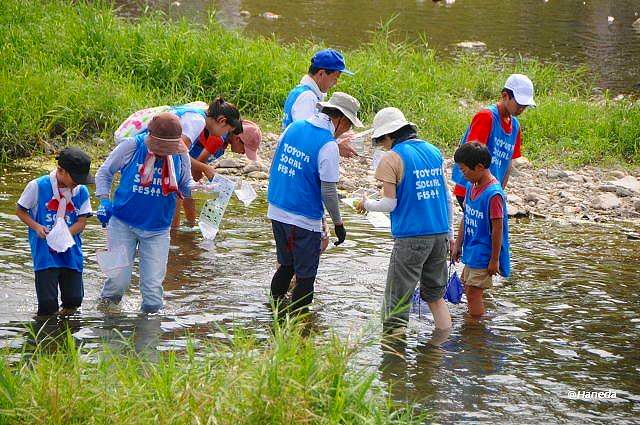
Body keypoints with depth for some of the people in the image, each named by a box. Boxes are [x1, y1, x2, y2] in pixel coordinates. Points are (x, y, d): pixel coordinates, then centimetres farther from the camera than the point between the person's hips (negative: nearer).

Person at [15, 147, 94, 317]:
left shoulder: (81, 191, 1)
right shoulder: (37, 186, -8)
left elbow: (82, 222, 1)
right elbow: (20, 211, 3)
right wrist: (37, 227, -14)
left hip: (71, 252, 3)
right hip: (45, 251, -3)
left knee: (74, 300, 2)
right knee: (48, 304, -10)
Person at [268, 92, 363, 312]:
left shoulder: (294, 127, 5)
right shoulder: (328, 145, -17)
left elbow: (275, 164, 16)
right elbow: (328, 191, -16)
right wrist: (338, 223, -5)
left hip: (276, 210, 7)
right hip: (304, 219, -7)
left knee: (286, 265, 23)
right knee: (305, 276, 5)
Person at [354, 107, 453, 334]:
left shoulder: (392, 158, -7)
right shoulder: (434, 152, 12)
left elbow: (389, 204, -10)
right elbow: (447, 197, 16)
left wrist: (366, 204, 10)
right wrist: (450, 233, 22)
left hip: (411, 238, -6)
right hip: (440, 234, 6)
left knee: (397, 299, 0)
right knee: (435, 296, 18)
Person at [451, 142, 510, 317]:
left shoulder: (493, 194, -24)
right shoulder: (472, 187, 3)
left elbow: (498, 228, -20)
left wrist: (495, 260, -17)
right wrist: (458, 245, 16)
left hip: (484, 255, -9)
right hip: (471, 251, 9)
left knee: (473, 293, -6)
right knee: (469, 289, 20)